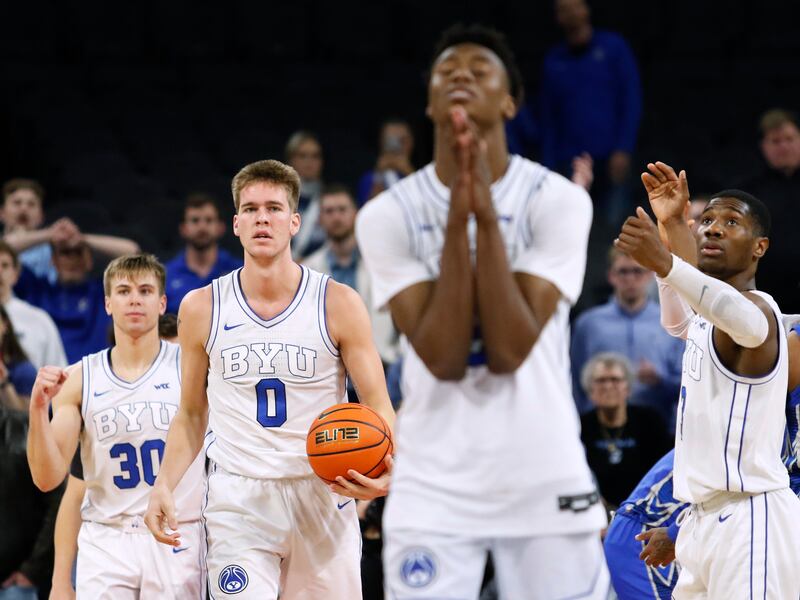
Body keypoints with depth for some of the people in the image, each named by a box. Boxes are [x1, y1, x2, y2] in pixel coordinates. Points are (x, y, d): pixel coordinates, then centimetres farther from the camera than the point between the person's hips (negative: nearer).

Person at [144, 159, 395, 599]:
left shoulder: (339, 304, -3)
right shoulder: (201, 308, 3)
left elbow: (378, 407, -1)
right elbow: (191, 416, 12)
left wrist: (383, 470, -22)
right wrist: (163, 485, -3)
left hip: (321, 496, 0)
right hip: (238, 501, 0)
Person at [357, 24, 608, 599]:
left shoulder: (558, 200, -6)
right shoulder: (388, 215, -4)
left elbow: (509, 352, -16)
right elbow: (443, 359, -15)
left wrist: (485, 212, -21)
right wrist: (459, 216, -21)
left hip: (546, 482, 0)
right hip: (434, 489, 0)